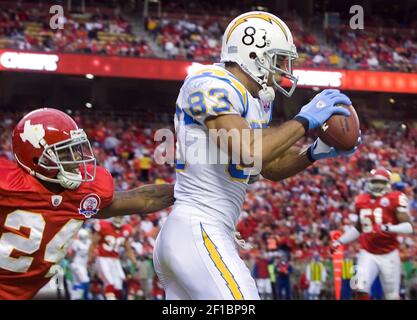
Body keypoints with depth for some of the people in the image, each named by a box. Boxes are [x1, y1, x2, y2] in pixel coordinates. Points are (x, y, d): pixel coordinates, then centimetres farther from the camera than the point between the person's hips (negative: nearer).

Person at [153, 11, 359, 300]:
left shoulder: (254, 102, 16)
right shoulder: (211, 84, -12)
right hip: (198, 233, -10)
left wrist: (317, 152, 9)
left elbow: (270, 167, 24)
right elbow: (247, 154, -26)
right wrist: (304, 121, -16)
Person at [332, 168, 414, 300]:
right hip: (368, 254, 3)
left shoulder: (395, 199, -8)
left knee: (392, 296, 6)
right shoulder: (361, 201, 7)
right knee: (361, 289, -16)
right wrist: (340, 241, 13)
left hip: (389, 255, -3)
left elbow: (409, 227, -16)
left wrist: (388, 228, -30)